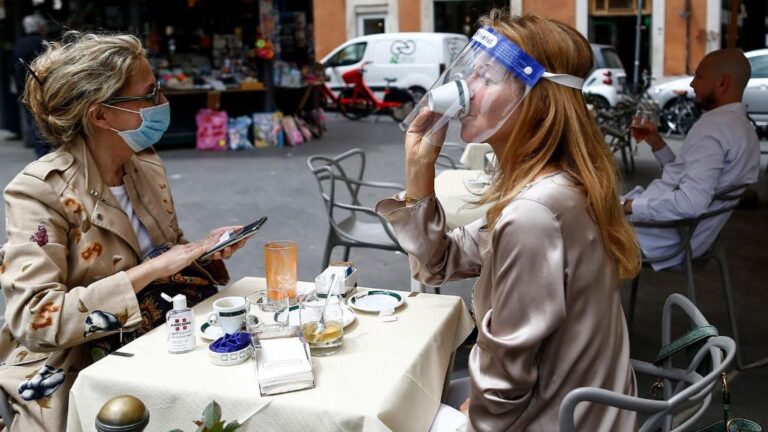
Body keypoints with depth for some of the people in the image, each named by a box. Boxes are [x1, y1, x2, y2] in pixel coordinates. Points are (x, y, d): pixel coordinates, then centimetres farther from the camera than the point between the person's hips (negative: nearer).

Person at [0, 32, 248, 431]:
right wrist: (151, 270, -26)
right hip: (75, 377, -6)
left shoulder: (146, 164, 2)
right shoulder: (37, 191, -17)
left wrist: (205, 249, -6)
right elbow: (33, 320, -24)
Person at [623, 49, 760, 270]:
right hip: (688, 234, 10)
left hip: (667, 239, -10)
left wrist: (629, 206, -22)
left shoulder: (713, 126, -22)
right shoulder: (741, 126, 11)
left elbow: (691, 203, -32)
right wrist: (657, 143, 6)